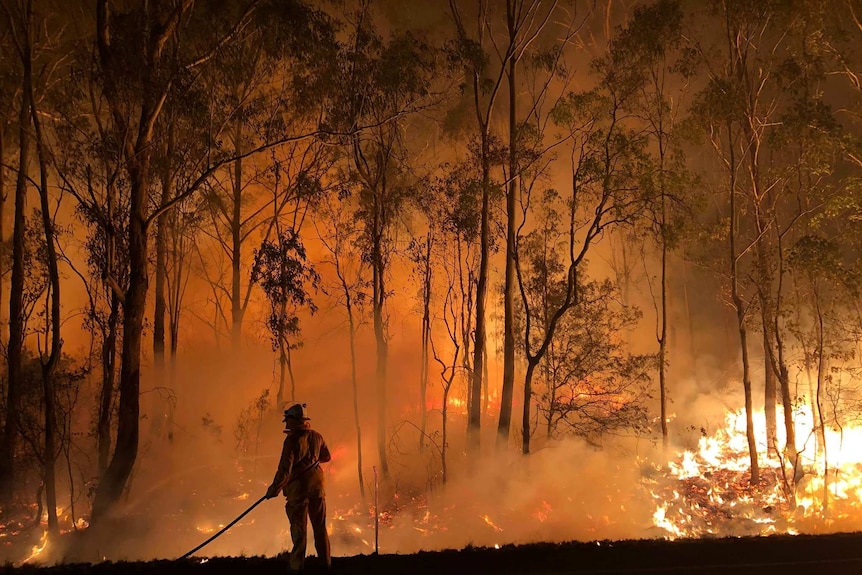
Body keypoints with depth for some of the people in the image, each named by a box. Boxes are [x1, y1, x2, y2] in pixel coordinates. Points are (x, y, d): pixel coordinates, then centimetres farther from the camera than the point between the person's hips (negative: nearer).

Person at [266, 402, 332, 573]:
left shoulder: (292, 439, -15)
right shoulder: (316, 436, 3)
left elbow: (285, 468, -18)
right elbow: (326, 457, 19)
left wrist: (275, 488, -11)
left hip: (298, 487, -5)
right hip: (316, 485, 5)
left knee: (299, 527, 0)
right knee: (320, 526, 13)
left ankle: (297, 565, 3)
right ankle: (326, 562, 19)